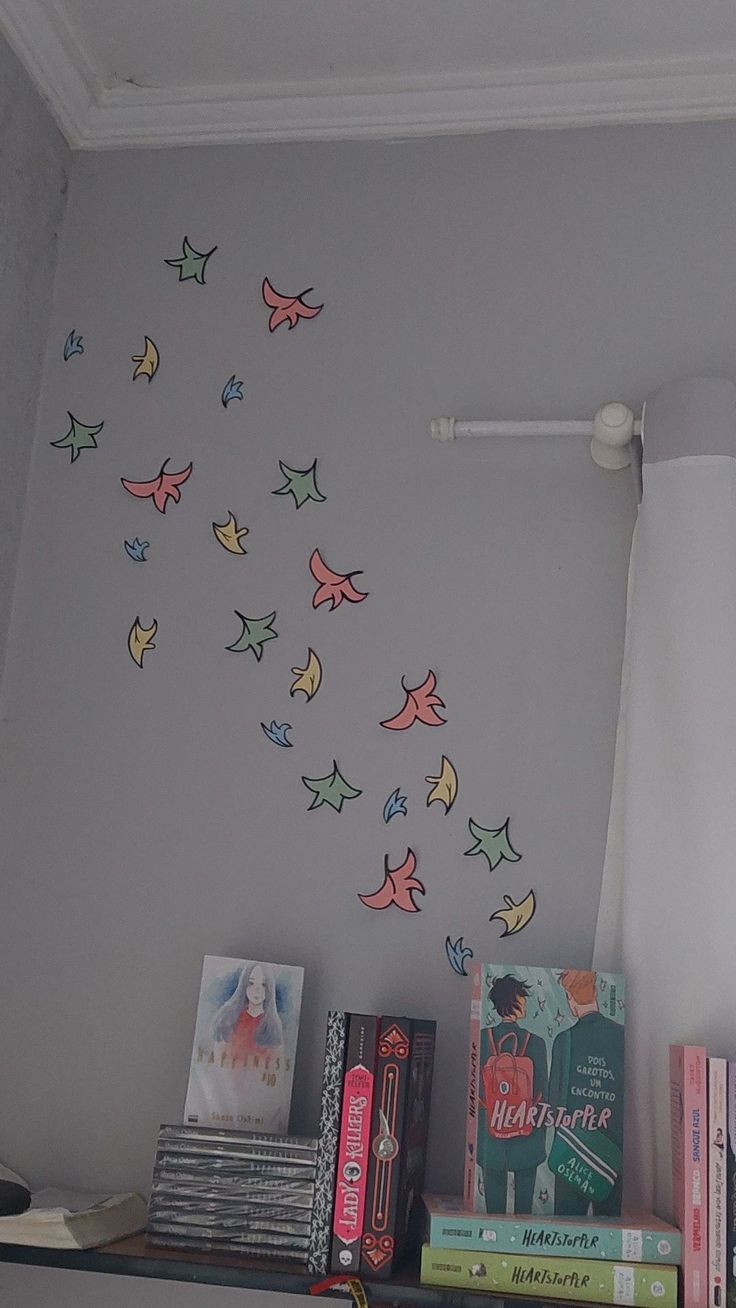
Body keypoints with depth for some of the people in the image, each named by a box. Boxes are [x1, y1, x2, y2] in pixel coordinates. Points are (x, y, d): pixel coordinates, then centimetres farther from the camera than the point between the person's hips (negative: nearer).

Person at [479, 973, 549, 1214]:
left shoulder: (483, 1038, -8)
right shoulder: (535, 1043, -11)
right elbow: (542, 1090, -5)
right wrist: (541, 1124, 8)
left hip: (490, 1134, 1)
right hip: (527, 1137, -1)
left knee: (494, 1186, 12)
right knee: (525, 1187, 12)